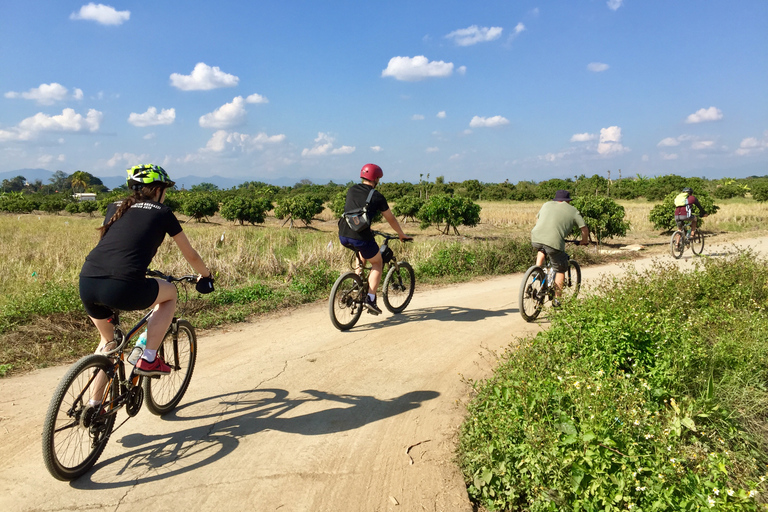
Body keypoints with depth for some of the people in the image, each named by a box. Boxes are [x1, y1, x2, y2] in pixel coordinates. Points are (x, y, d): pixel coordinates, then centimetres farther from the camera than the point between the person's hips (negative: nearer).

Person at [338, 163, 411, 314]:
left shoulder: (352, 190, 14)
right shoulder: (377, 196, 0)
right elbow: (391, 219, 9)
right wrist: (402, 235, 25)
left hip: (343, 236, 5)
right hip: (360, 237, -5)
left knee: (363, 252, 36)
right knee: (377, 263, 18)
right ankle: (370, 299, 7)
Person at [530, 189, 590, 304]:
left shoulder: (547, 204, 25)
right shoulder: (573, 211, 16)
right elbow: (584, 228, 14)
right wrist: (584, 241, 32)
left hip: (535, 238, 3)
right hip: (554, 242, -3)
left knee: (541, 249, 39)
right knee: (561, 270, 15)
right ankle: (557, 299, 16)